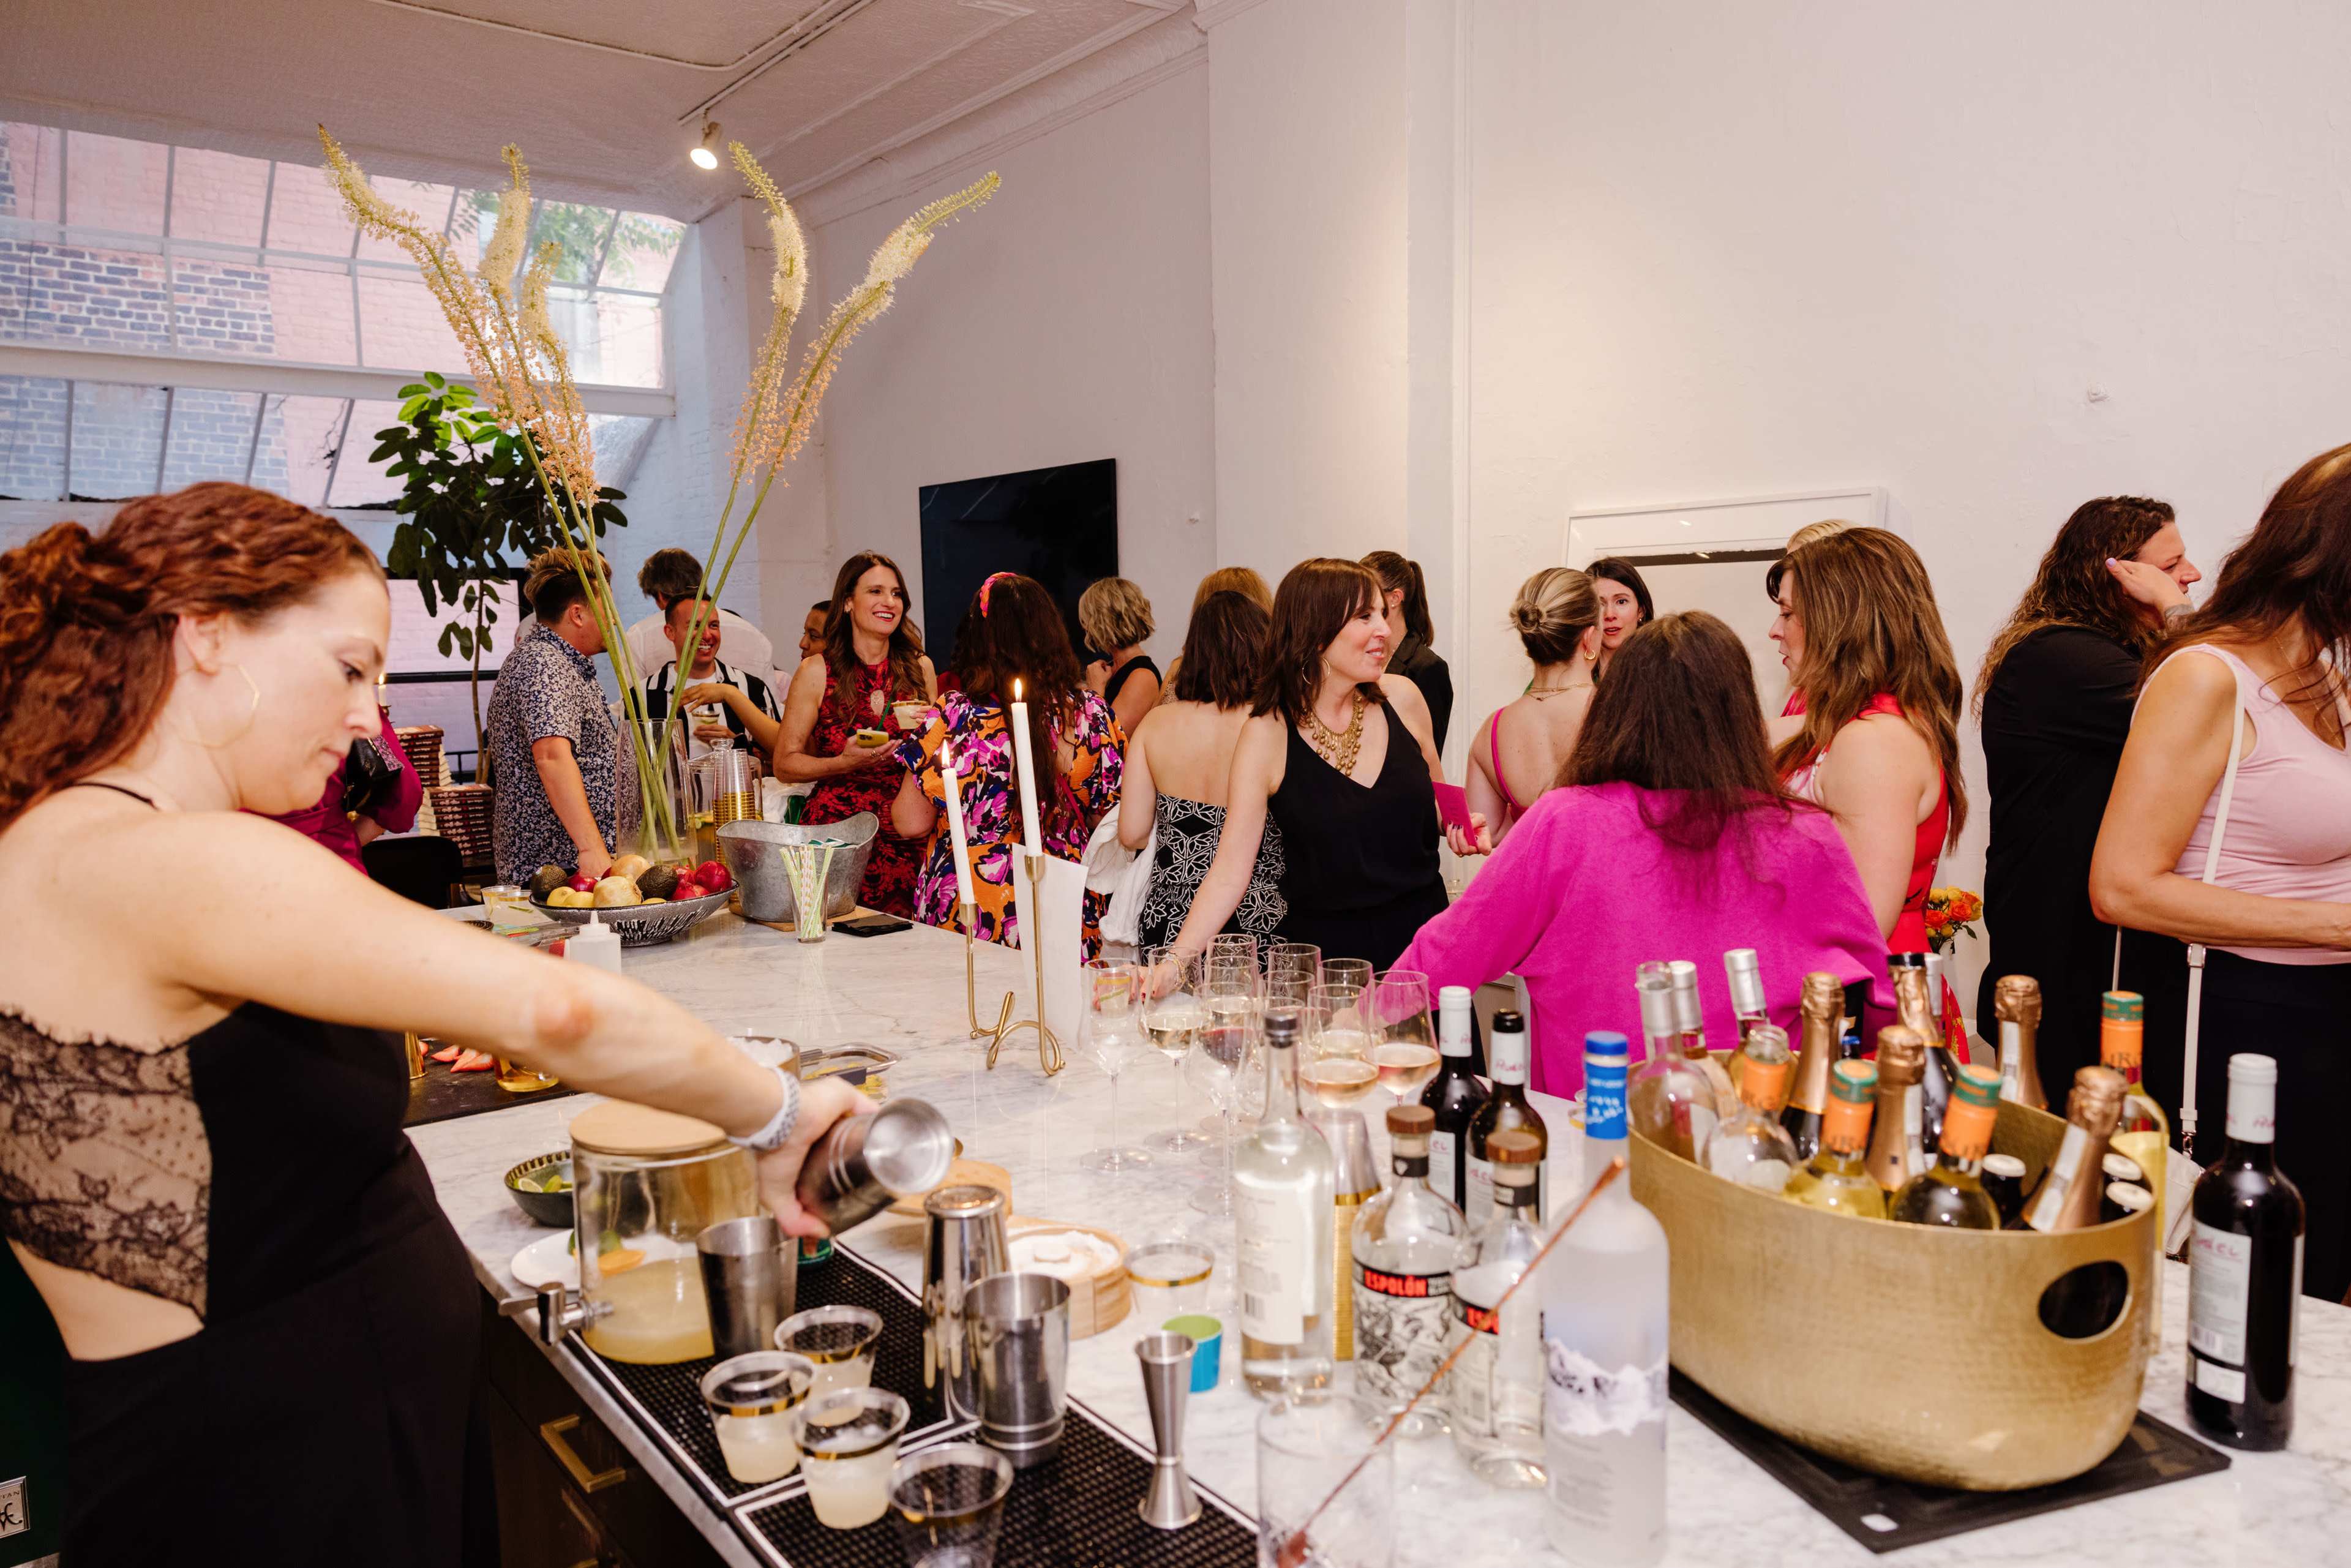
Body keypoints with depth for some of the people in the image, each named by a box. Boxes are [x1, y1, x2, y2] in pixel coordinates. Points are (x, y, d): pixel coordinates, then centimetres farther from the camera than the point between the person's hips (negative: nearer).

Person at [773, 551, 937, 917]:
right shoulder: (817, 671, 1)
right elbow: (785, 764, 1)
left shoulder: (919, 668, 10)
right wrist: (846, 763, -14)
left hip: (905, 836, 2)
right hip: (835, 830, -2)